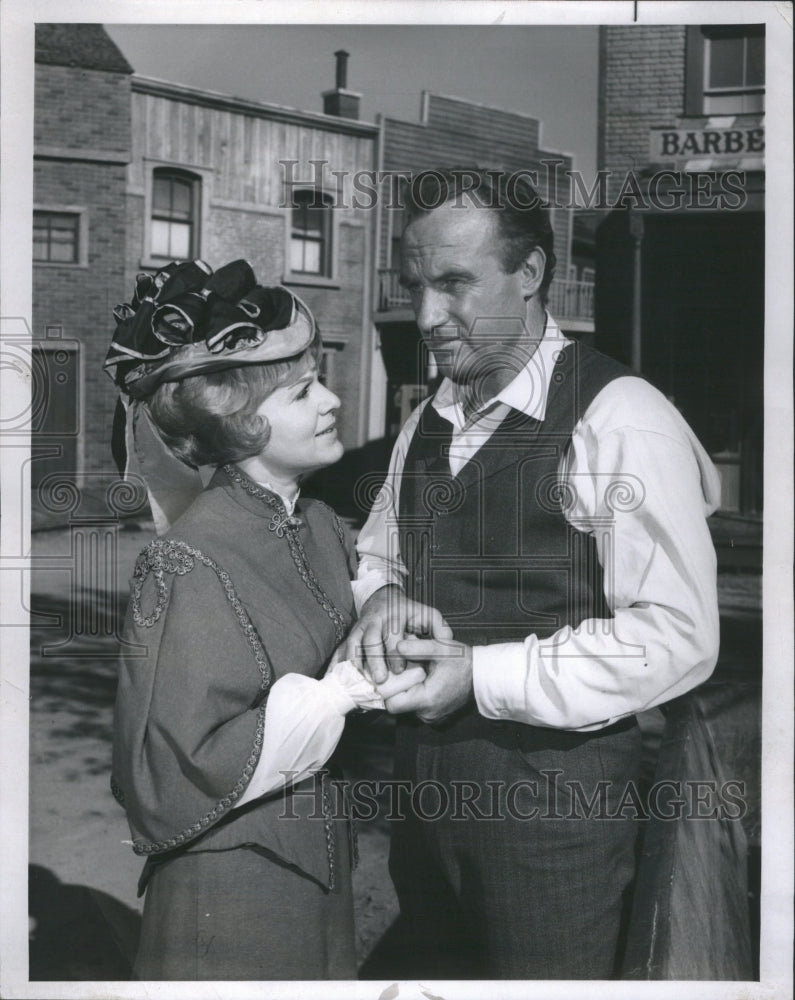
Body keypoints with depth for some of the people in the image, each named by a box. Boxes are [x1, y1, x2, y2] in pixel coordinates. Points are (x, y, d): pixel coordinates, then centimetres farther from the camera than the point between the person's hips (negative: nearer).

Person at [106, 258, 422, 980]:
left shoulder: (320, 526, 0)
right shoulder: (192, 565, -24)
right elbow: (168, 776, -23)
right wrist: (341, 691, -23)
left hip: (320, 860, 7)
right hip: (231, 887, -7)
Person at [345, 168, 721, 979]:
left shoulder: (619, 418, -16)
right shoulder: (427, 423, 8)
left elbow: (676, 637, -20)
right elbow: (378, 555, 17)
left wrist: (482, 677, -21)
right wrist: (384, 598, -7)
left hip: (553, 798, -6)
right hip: (425, 783, 7)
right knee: (436, 971, 22)